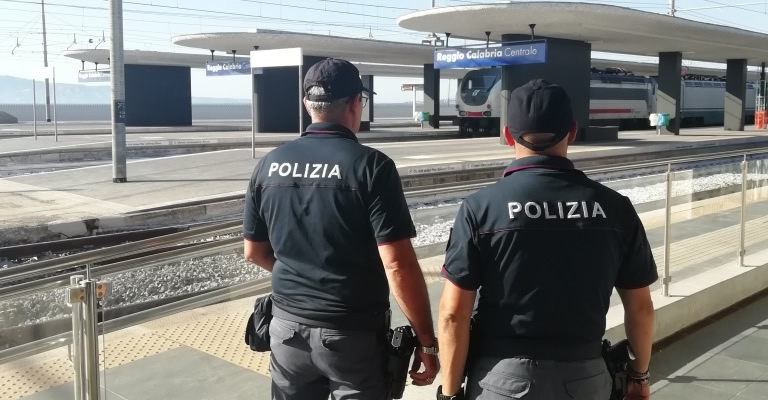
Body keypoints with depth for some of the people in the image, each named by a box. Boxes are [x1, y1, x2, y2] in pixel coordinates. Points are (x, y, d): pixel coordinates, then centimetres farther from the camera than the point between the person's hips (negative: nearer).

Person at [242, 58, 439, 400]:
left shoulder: (270, 165, 0)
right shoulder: (371, 166, -14)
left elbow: (254, 252, 10)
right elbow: (397, 265, -18)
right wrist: (426, 341, -11)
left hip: (288, 327, 4)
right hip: (354, 333, -4)